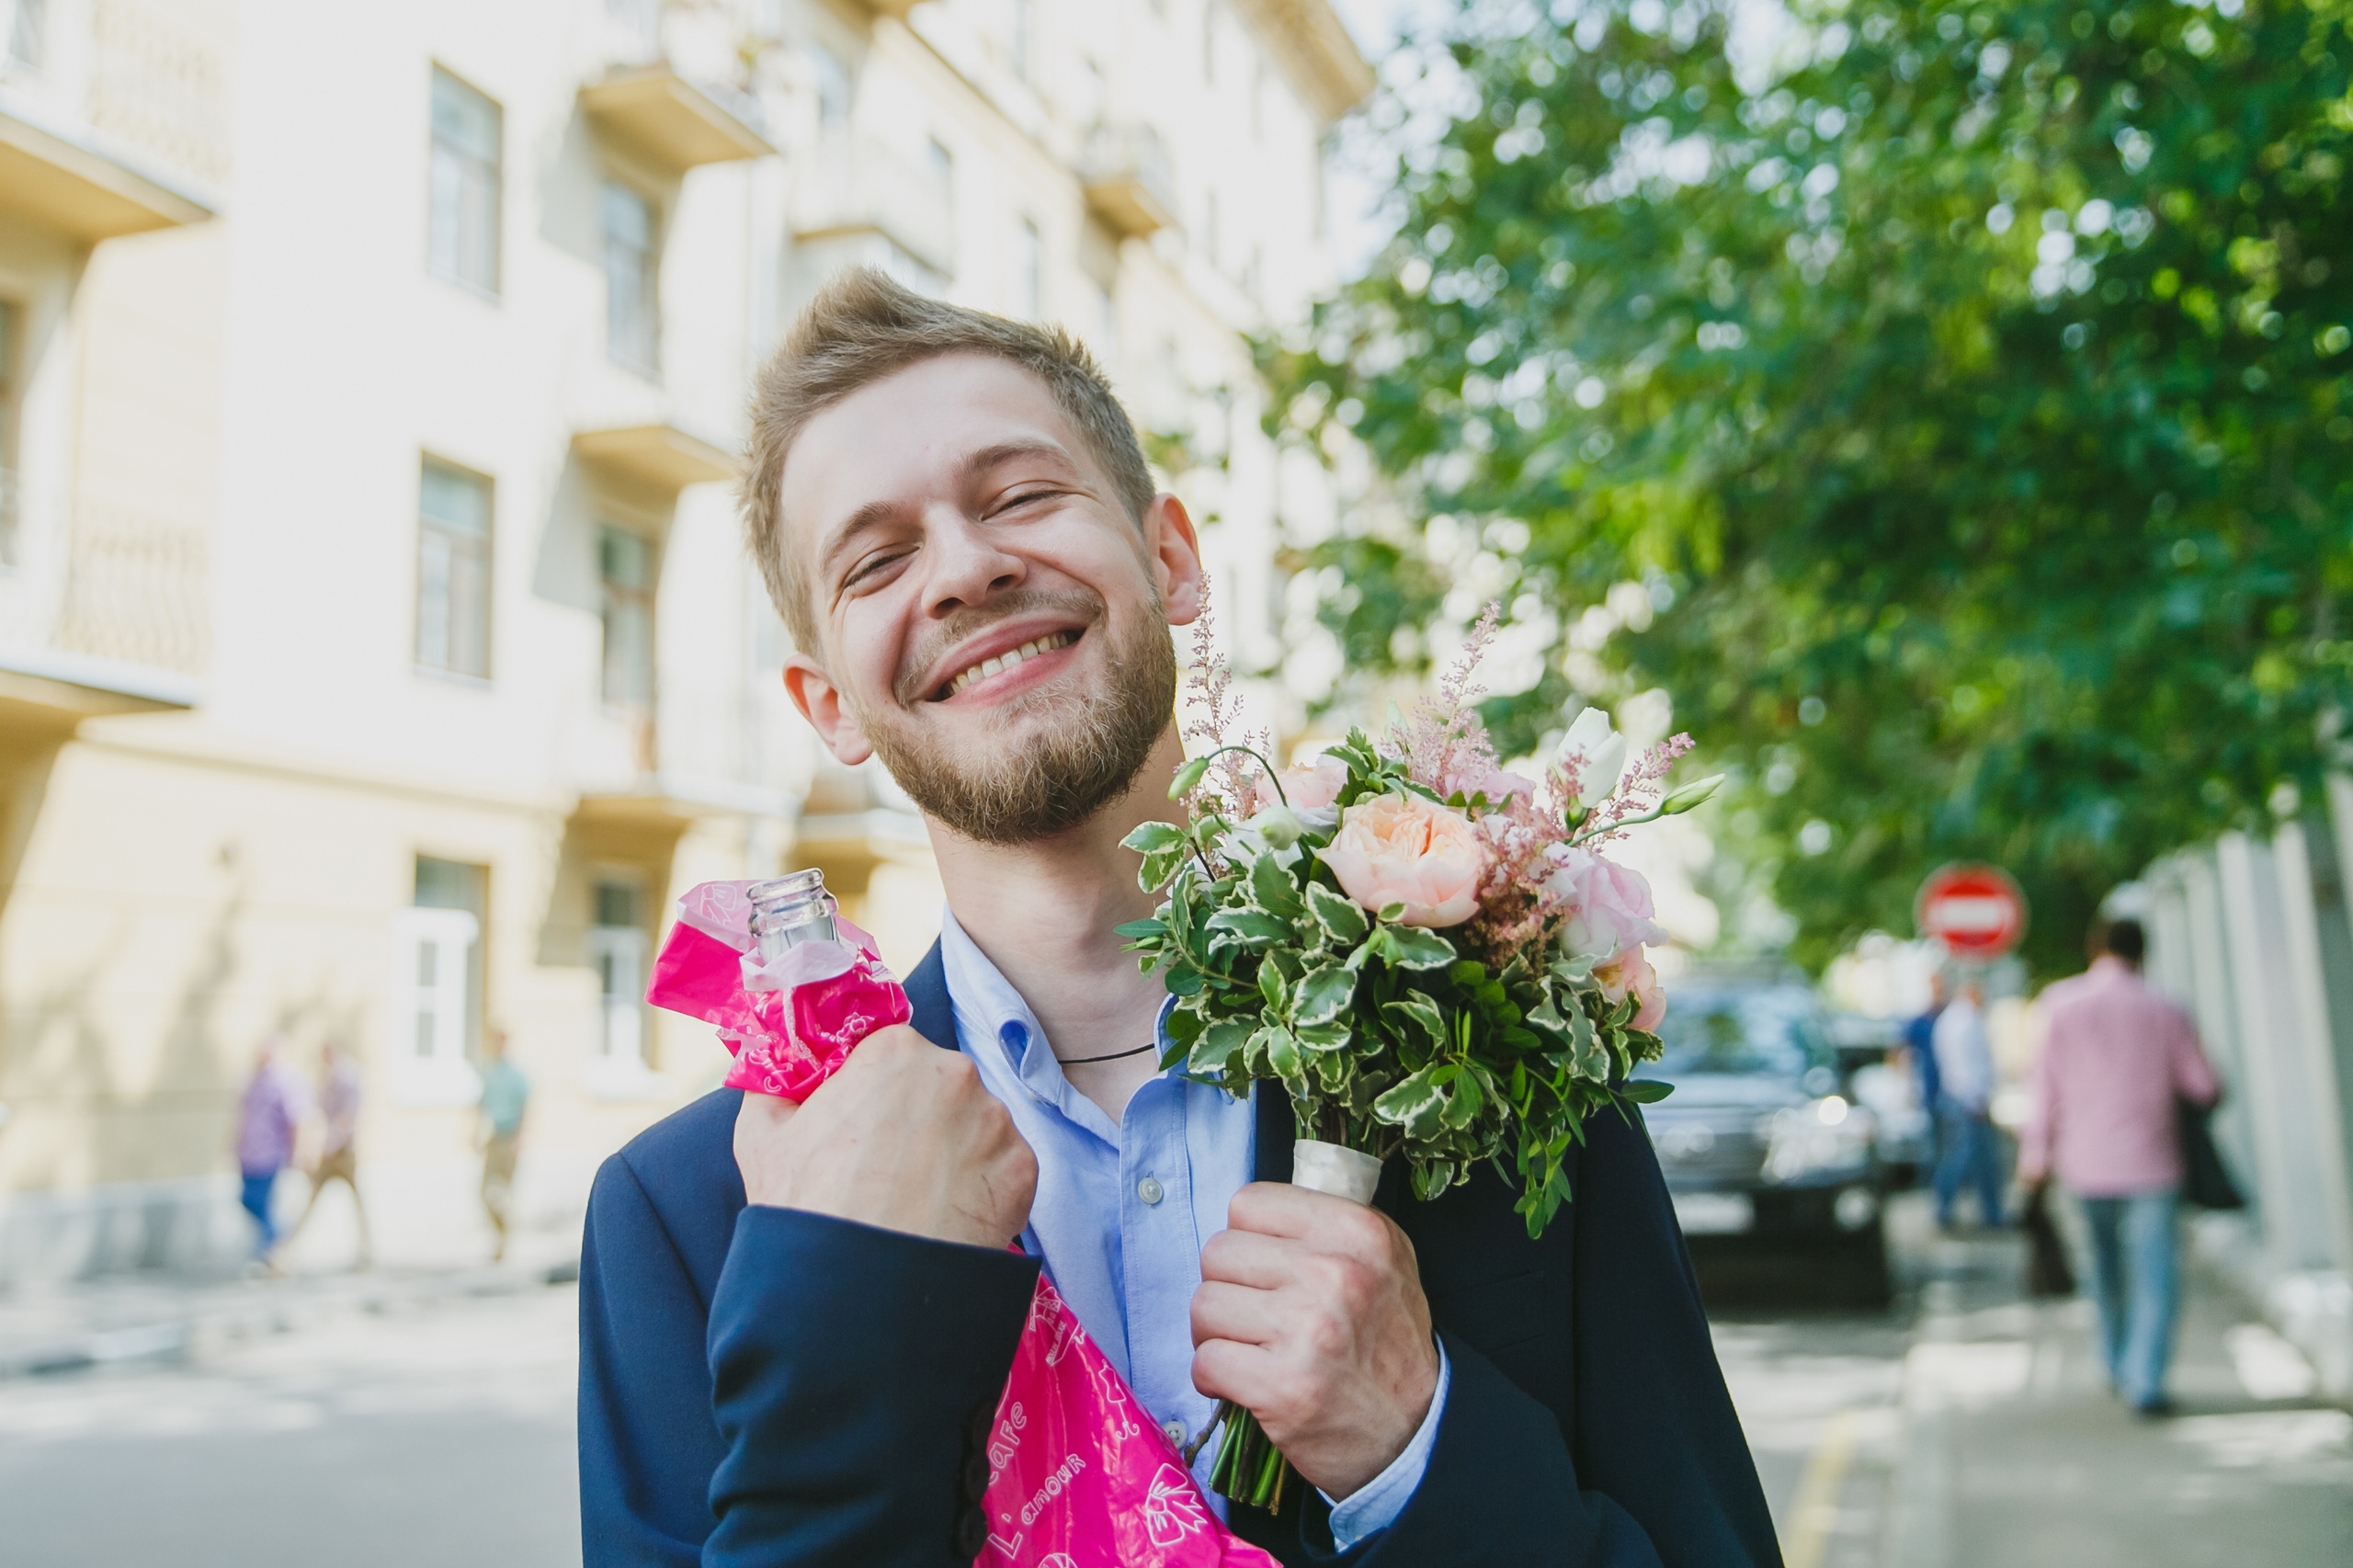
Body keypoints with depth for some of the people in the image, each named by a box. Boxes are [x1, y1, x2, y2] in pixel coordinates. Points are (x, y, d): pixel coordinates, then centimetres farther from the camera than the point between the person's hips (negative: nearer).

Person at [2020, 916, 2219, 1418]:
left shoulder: (2061, 1006, -4)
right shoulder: (2165, 1013, -4)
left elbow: (2046, 1088, -3)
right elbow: (2203, 1087, 1)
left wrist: (2036, 1151, 5)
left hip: (2086, 1162, 2)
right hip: (2149, 1163, -2)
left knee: (2107, 1265, 19)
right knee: (2155, 1274, 0)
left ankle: (2118, 1365, 32)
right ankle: (2145, 1381, -9)